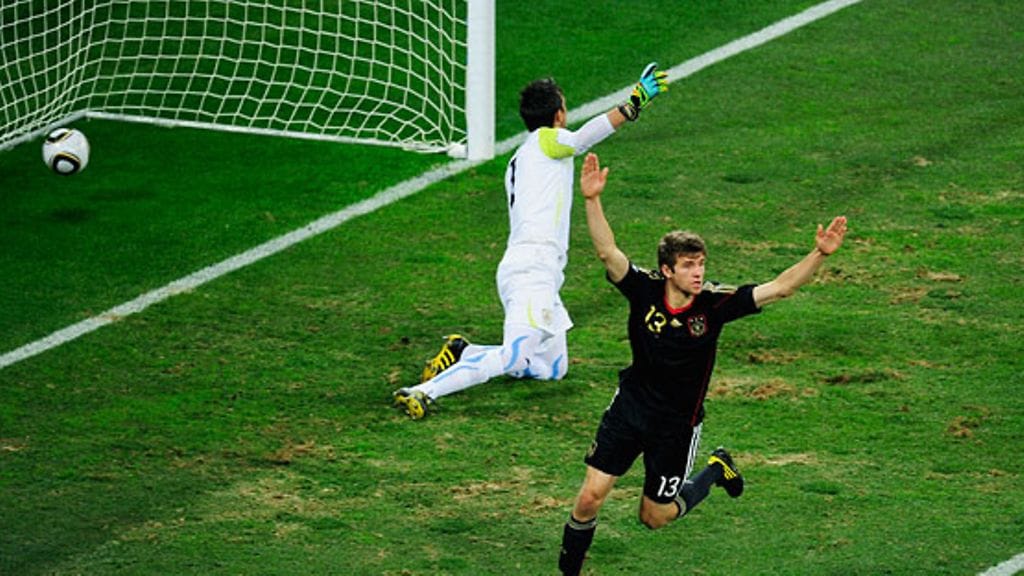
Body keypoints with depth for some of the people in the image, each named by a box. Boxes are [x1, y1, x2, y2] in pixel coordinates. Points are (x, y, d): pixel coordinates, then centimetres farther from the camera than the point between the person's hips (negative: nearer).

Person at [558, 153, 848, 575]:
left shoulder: (714, 303, -18)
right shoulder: (644, 291, -16)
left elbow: (780, 288, -21)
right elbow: (607, 251, -28)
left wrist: (820, 254, -35)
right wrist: (592, 200, -42)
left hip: (677, 424, -1)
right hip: (630, 406, 1)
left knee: (655, 517, 10)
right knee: (590, 497, -5)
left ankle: (716, 470, 37)